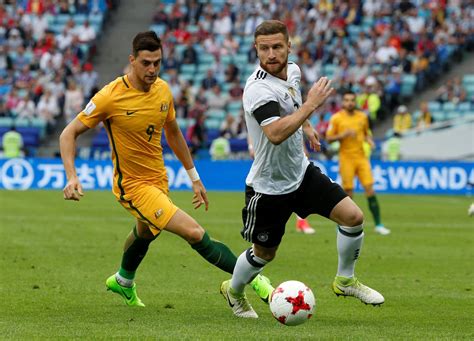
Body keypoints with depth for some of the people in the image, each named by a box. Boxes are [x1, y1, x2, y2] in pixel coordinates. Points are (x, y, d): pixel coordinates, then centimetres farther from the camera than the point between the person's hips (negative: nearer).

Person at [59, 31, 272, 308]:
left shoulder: (163, 90, -4)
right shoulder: (111, 97, -22)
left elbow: (173, 133, 13)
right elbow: (69, 134, -15)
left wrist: (195, 178, 15)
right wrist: (72, 177, -28)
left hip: (159, 179, 7)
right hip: (133, 186, -7)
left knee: (145, 234, 33)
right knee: (195, 233, -21)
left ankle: (123, 281, 62)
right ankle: (252, 278, -12)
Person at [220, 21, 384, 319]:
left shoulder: (292, 70, -2)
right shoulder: (259, 89, -29)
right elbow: (275, 133, -44)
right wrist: (311, 105, -37)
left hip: (301, 172, 7)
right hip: (269, 186, -7)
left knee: (353, 217, -4)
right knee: (265, 253, 10)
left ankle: (345, 281, 19)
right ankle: (234, 291, 41)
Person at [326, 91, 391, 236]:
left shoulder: (362, 117, 8)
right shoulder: (336, 118, -2)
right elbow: (328, 138, -2)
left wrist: (369, 139, 0)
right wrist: (343, 135, -17)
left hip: (361, 157, 3)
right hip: (346, 158, -3)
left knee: (370, 190, -5)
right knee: (348, 193, -4)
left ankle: (378, 224, -2)